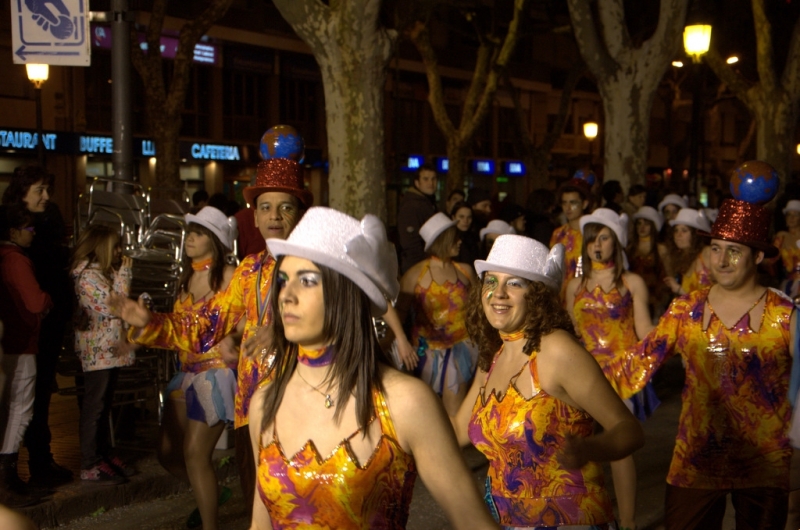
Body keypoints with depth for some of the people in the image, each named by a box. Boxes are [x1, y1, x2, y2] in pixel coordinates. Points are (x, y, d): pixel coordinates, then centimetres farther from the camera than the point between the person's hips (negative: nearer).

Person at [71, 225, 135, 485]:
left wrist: (120, 273, 8)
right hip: (98, 350, -10)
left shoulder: (103, 272, 16)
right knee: (94, 406, -5)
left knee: (104, 405, 15)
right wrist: (124, 274, -14)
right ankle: (89, 465, -1)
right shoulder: (88, 275, -15)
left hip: (111, 349, 10)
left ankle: (104, 455, 23)